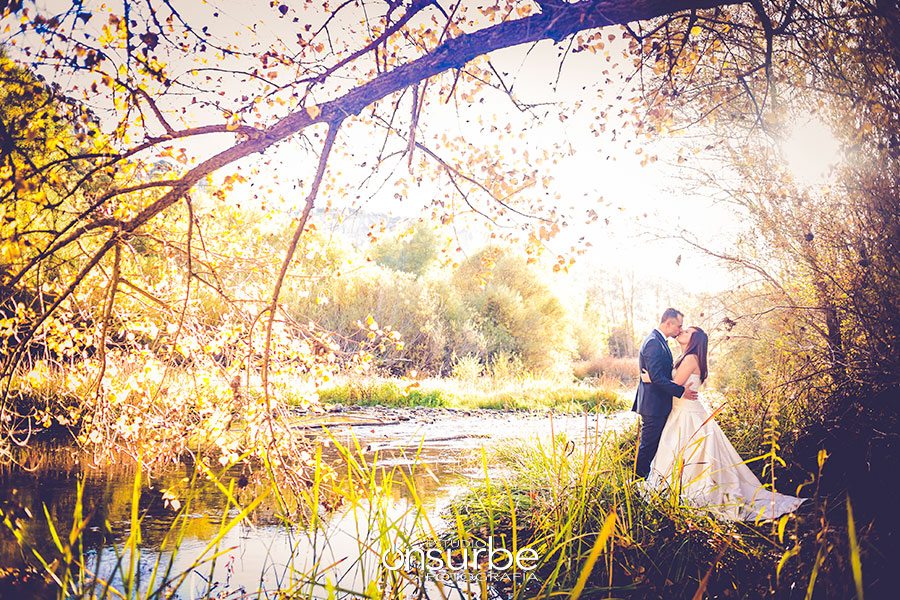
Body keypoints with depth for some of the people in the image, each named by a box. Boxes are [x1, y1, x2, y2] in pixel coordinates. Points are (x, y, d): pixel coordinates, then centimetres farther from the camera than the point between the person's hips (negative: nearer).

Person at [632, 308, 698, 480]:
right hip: (653, 404, -10)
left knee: (653, 445, 16)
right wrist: (681, 391, -21)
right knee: (648, 445, -1)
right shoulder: (653, 343, -21)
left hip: (659, 404, 10)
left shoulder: (659, 340, 12)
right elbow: (657, 377, -26)